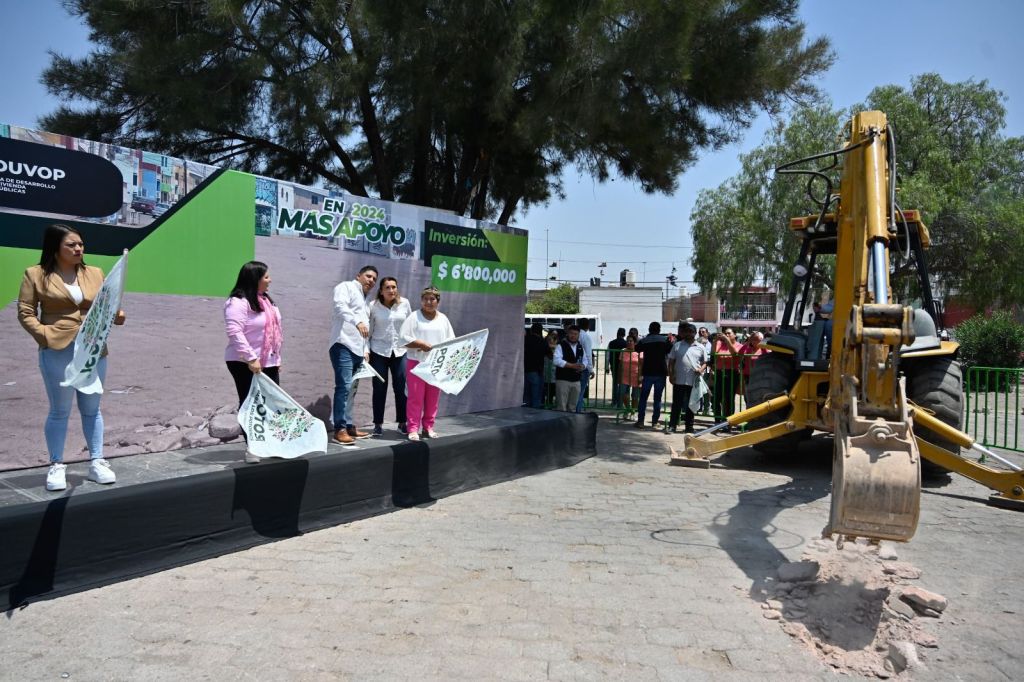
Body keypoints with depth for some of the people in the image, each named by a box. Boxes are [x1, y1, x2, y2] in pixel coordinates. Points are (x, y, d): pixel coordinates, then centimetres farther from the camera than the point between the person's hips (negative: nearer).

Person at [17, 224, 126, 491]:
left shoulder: (95, 273, 10)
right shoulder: (36, 274, 0)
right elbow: (25, 312, -1)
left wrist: (117, 315, -11)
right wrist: (44, 334, -14)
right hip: (57, 351, -3)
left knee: (91, 409, 12)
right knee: (60, 411, 5)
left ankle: (96, 462, 21)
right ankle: (56, 466, 18)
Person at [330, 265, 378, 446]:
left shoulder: (366, 301, 28)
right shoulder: (346, 287, 2)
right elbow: (340, 305, -19)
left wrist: (366, 349, 19)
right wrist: (357, 321, -33)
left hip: (358, 349, 9)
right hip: (344, 345, -9)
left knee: (350, 389, 10)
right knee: (344, 387, -14)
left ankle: (348, 426, 15)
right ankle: (340, 429, -14)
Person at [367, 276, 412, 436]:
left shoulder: (404, 304, 0)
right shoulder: (373, 306, -3)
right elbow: (368, 330, 0)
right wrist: (366, 350, -5)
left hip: (400, 351, 1)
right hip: (379, 352, -1)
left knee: (401, 388, 1)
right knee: (379, 388, 3)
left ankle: (402, 423, 13)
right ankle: (378, 424, 13)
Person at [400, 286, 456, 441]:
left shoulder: (443, 318, 12)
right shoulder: (414, 317, 0)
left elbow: (451, 340, 9)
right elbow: (404, 338, -8)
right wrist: (421, 344, -17)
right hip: (417, 362, -3)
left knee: (433, 398, 7)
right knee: (415, 397, -2)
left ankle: (428, 427, 17)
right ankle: (413, 429, 2)